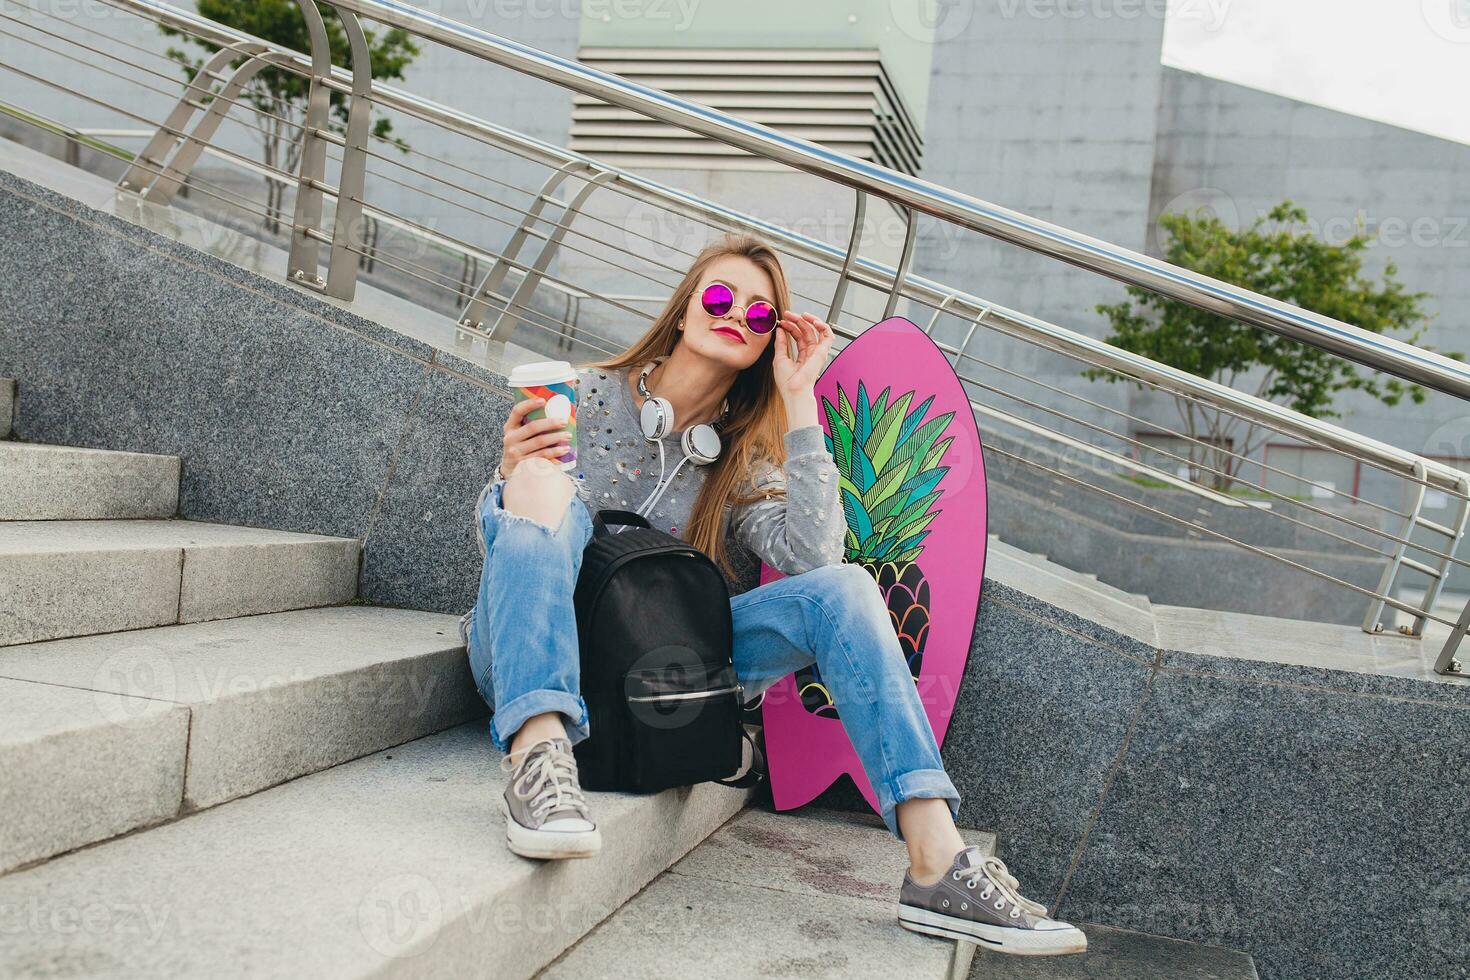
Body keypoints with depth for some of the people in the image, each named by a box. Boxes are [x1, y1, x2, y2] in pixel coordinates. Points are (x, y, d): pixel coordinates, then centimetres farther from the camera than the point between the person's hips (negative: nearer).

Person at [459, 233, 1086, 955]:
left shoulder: (743, 460, 11)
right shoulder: (585, 395, 4)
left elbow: (814, 555, -10)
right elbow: (495, 538, 1)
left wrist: (798, 401, -8)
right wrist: (511, 476, -22)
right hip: (530, 667, -2)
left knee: (840, 588, -17)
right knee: (543, 485, -29)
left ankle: (937, 862, -28)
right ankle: (538, 758, -46)